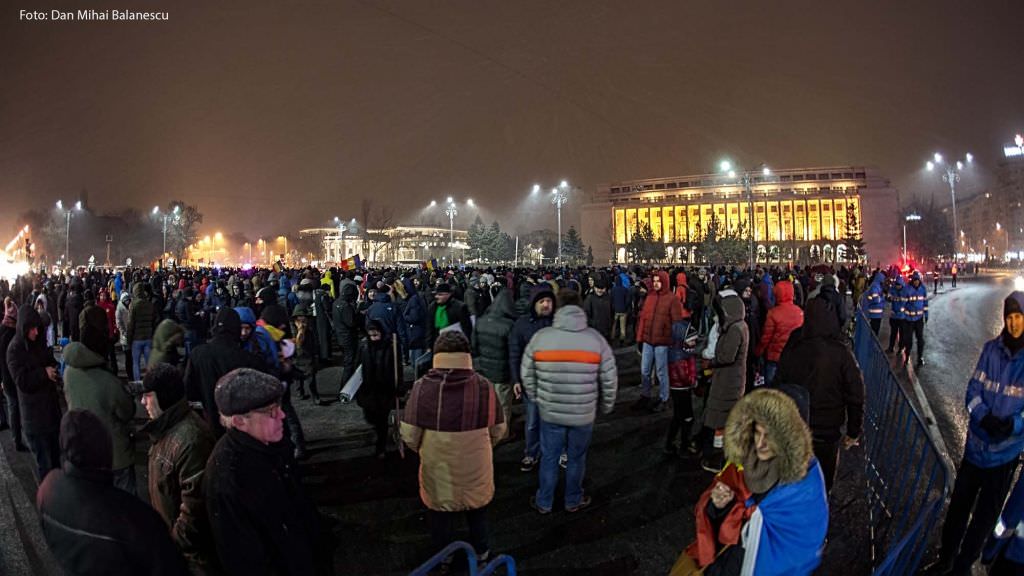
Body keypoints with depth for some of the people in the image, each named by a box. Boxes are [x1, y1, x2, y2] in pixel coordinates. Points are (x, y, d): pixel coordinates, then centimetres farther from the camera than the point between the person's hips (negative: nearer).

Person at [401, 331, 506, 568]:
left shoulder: (422, 387, -20)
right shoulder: (484, 386, -17)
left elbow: (409, 435, -14)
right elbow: (498, 429, -5)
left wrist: (422, 449, 8)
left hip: (437, 467, -1)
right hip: (475, 466, 1)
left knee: (440, 509, 25)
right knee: (477, 509, 27)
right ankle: (480, 550, 47)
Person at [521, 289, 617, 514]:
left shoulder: (540, 337, -9)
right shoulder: (596, 338, -9)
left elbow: (527, 374, -1)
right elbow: (609, 379, -5)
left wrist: (536, 398, 16)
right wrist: (606, 407, 11)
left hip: (550, 412, 0)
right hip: (584, 413, 0)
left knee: (549, 458, 17)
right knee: (576, 458, 19)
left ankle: (544, 502, 32)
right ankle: (573, 500, 36)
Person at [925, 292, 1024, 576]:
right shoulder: (992, 349, -5)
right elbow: (973, 390, -3)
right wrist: (984, 417, -20)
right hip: (976, 444, 2)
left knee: (985, 514, 13)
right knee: (958, 505, 14)